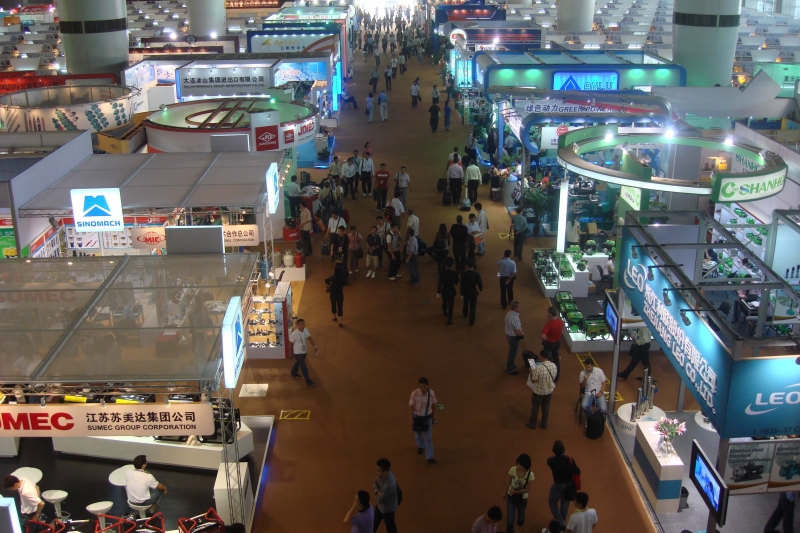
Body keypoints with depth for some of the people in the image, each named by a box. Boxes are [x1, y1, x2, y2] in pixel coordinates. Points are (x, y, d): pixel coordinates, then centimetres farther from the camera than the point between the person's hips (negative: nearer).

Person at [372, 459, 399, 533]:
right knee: (375, 521, 31)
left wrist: (376, 491, -12)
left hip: (387, 508, -8)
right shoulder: (385, 474, -19)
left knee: (390, 527, 19)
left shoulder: (389, 485, -43)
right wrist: (378, 491, -21)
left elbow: (380, 499, -30)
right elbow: (374, 482, -3)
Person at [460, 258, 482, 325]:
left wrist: (462, 294, -3)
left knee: (466, 304, 28)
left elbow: (462, 285, -12)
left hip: (466, 291, 2)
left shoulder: (463, 274, -18)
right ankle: (471, 322, 9)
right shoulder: (476, 274, -20)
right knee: (472, 307, 6)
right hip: (473, 292, -2)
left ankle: (465, 314, 54)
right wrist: (481, 289, 14)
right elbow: (479, 283, -8)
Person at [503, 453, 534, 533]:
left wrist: (515, 492, -24)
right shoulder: (512, 470, -20)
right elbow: (509, 482, -3)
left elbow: (528, 489, -15)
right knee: (510, 520, -7)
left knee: (521, 517, 23)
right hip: (511, 497, 0)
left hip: (522, 499, 0)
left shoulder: (530, 474, -24)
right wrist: (505, 493, 11)